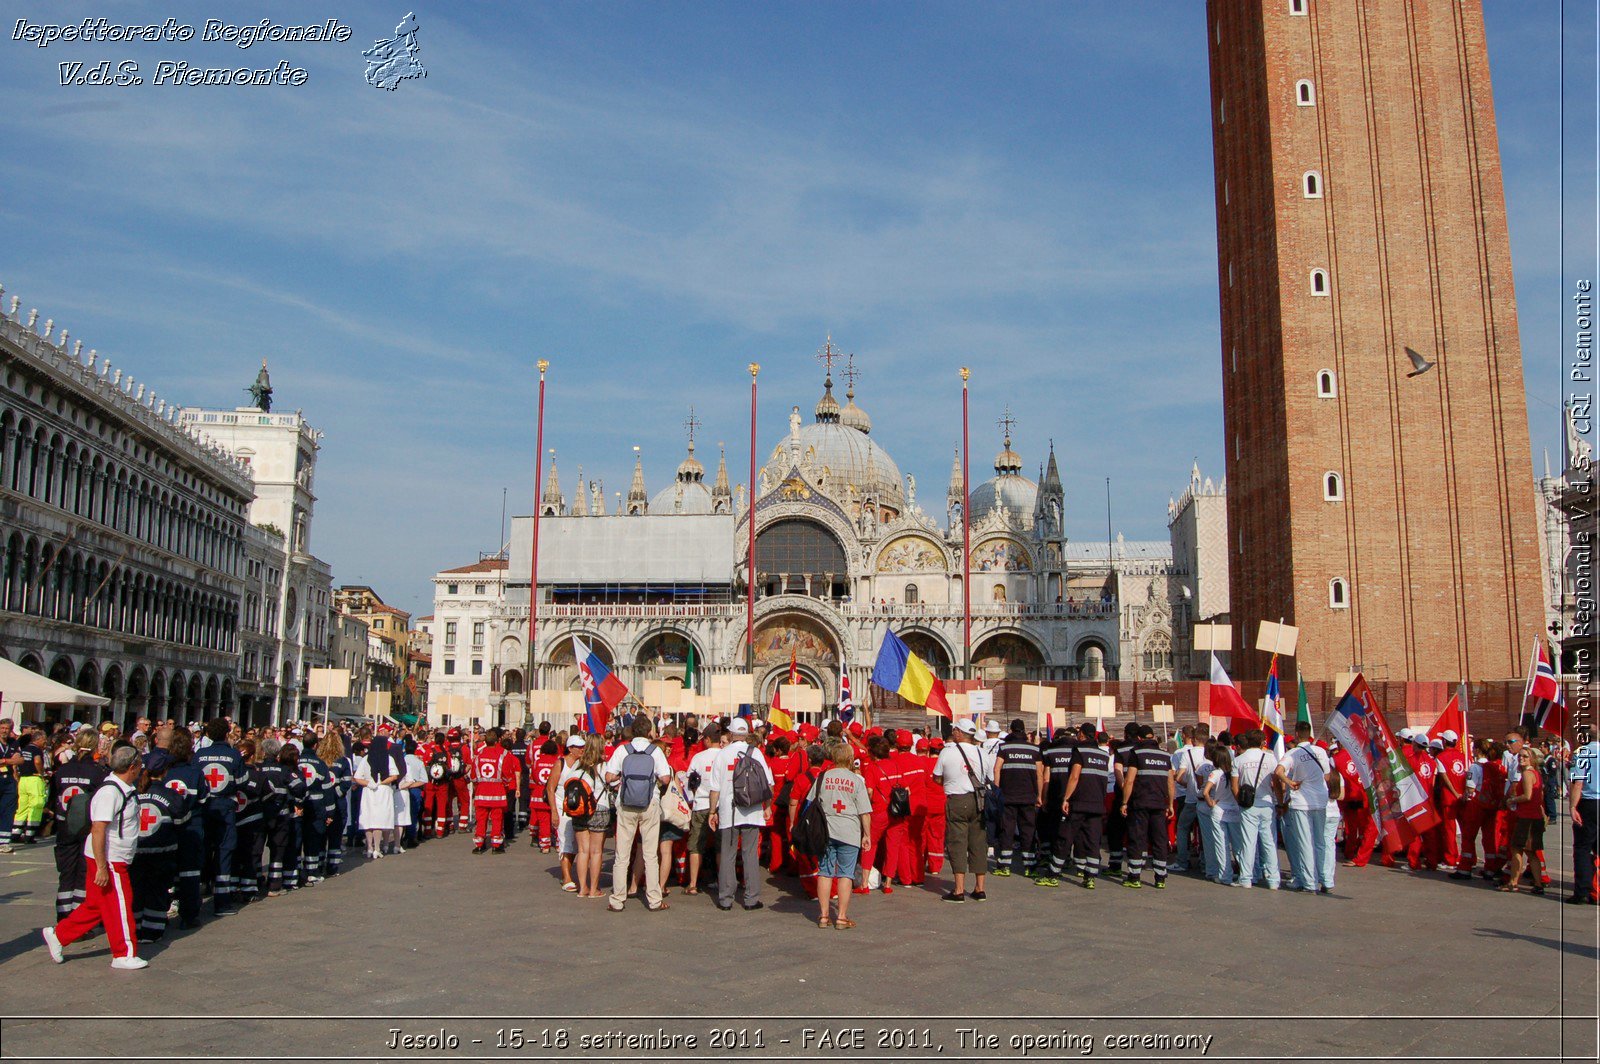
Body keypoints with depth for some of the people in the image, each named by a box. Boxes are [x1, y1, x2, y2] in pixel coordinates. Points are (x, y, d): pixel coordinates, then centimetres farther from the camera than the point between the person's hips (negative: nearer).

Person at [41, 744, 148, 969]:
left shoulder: (127, 789, 7)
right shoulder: (109, 792, -23)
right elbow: (98, 830, -25)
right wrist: (102, 867, -25)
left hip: (117, 860, 9)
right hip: (107, 860, -9)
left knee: (95, 904, 17)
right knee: (118, 906, 0)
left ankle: (58, 934, 28)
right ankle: (124, 954, 10)